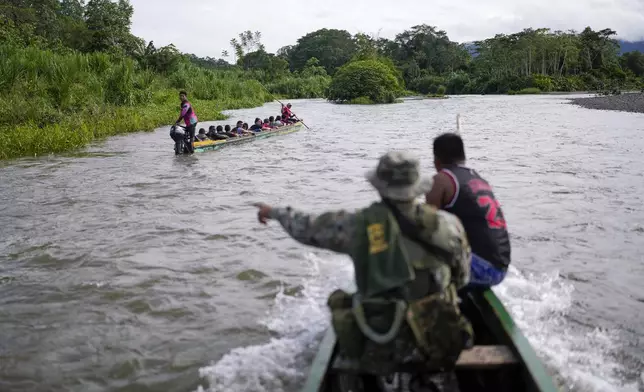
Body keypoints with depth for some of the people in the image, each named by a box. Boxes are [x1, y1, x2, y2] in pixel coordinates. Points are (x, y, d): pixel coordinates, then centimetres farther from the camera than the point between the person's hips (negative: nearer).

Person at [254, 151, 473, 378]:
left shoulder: (360, 224, -11)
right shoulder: (447, 225, -9)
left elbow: (308, 228, 7)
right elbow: (462, 278, 6)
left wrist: (275, 212, 27)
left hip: (379, 353, -1)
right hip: (441, 348, 1)